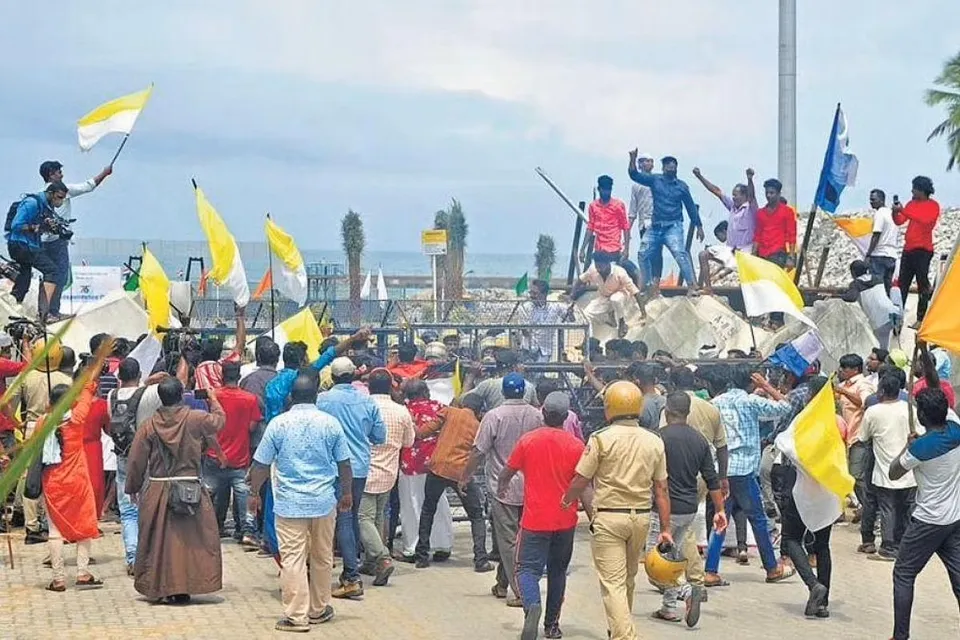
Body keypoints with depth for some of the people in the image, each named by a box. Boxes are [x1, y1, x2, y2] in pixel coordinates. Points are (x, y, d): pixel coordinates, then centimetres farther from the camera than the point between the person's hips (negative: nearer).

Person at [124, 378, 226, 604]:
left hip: (156, 490, 2)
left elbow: (136, 460, 2)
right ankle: (183, 588, 4)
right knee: (189, 539, 5)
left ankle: (160, 588, 13)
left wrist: (132, 488, 15)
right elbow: (219, 420, 13)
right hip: (189, 489, -2)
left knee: (159, 541, 10)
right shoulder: (194, 419, -7)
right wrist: (213, 399, 32)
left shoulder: (149, 425, -3)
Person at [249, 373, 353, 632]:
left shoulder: (278, 424, -4)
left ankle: (296, 616, -6)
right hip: (324, 502, 2)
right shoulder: (330, 423, 0)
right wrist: (346, 493, 21)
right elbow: (344, 464, 6)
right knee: (322, 557, 15)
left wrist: (254, 493, 15)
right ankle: (319, 610, 27)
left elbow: (261, 464, 0)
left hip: (290, 503, -2)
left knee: (292, 559, -3)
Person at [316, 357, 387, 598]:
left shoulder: (323, 400, -10)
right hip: (361, 467, 4)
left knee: (343, 519, -5)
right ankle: (353, 567, 28)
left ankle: (352, 578, -11)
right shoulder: (367, 402, 1)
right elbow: (380, 436, 7)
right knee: (353, 516, 19)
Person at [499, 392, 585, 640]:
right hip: (565, 521, 2)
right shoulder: (576, 445, -6)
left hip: (535, 520, -2)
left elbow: (506, 472, 5)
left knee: (527, 568, 1)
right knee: (557, 572, 17)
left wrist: (502, 488, 27)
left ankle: (532, 606, -29)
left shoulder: (527, 440, -7)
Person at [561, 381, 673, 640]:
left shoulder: (601, 438, -9)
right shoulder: (654, 442, 4)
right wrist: (666, 528, 9)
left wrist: (566, 501, 15)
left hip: (608, 517, -5)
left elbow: (580, 481, -5)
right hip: (641, 517, 5)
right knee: (628, 578, 21)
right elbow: (661, 489, 5)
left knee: (613, 583, -5)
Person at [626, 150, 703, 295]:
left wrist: (699, 226, 9)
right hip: (655, 226, 3)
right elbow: (635, 175, 0)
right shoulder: (655, 180, 6)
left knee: (680, 254, -22)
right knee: (646, 256, 7)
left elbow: (691, 207, 9)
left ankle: (693, 286, -27)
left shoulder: (681, 186, 4)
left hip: (673, 226, -3)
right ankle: (645, 285, 26)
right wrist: (633, 159, -16)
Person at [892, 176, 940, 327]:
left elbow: (924, 220, -23)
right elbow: (899, 222, 10)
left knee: (923, 284, -5)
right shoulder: (912, 204, 13)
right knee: (902, 284, 6)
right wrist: (895, 212, -11)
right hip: (908, 249, 7)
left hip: (923, 250, -7)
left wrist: (903, 211, -24)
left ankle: (921, 319, -3)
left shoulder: (933, 205, -6)